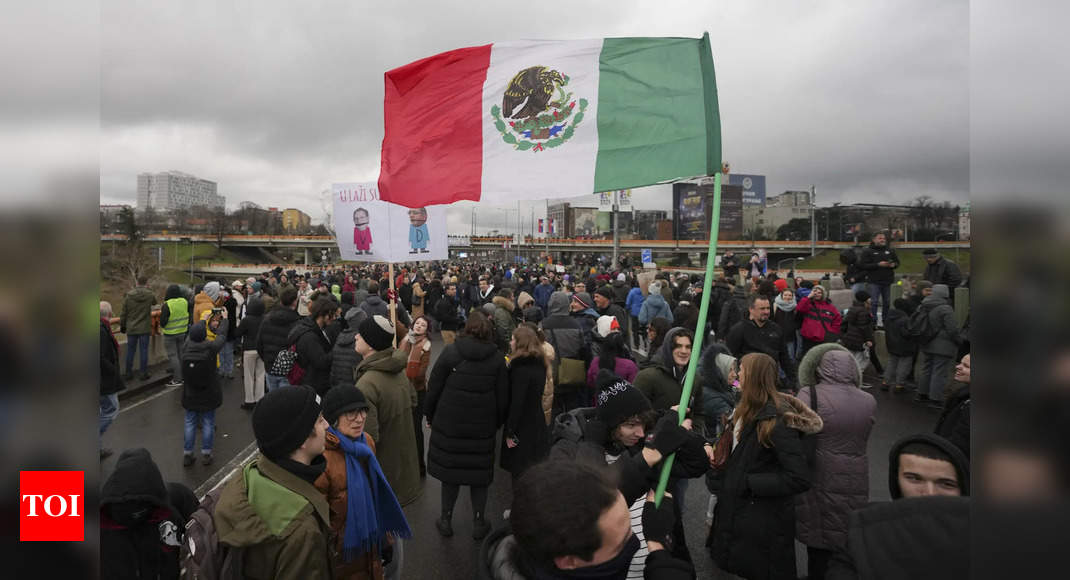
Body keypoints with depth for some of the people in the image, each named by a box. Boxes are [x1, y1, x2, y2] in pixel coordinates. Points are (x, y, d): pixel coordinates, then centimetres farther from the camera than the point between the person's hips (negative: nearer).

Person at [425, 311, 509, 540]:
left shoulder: (450, 352, -8)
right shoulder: (497, 358, -3)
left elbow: (434, 388, -4)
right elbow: (503, 399, 1)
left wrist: (430, 415, 9)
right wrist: (497, 424, 14)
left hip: (449, 424, -1)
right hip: (482, 427, 1)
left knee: (450, 471, 12)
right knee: (479, 473, 13)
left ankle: (446, 520, 25)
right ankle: (478, 523, 22)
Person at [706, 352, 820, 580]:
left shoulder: (777, 421, -25)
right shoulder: (746, 410, 2)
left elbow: (799, 479, -28)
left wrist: (748, 483, -24)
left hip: (762, 520, -8)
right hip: (735, 510, 8)